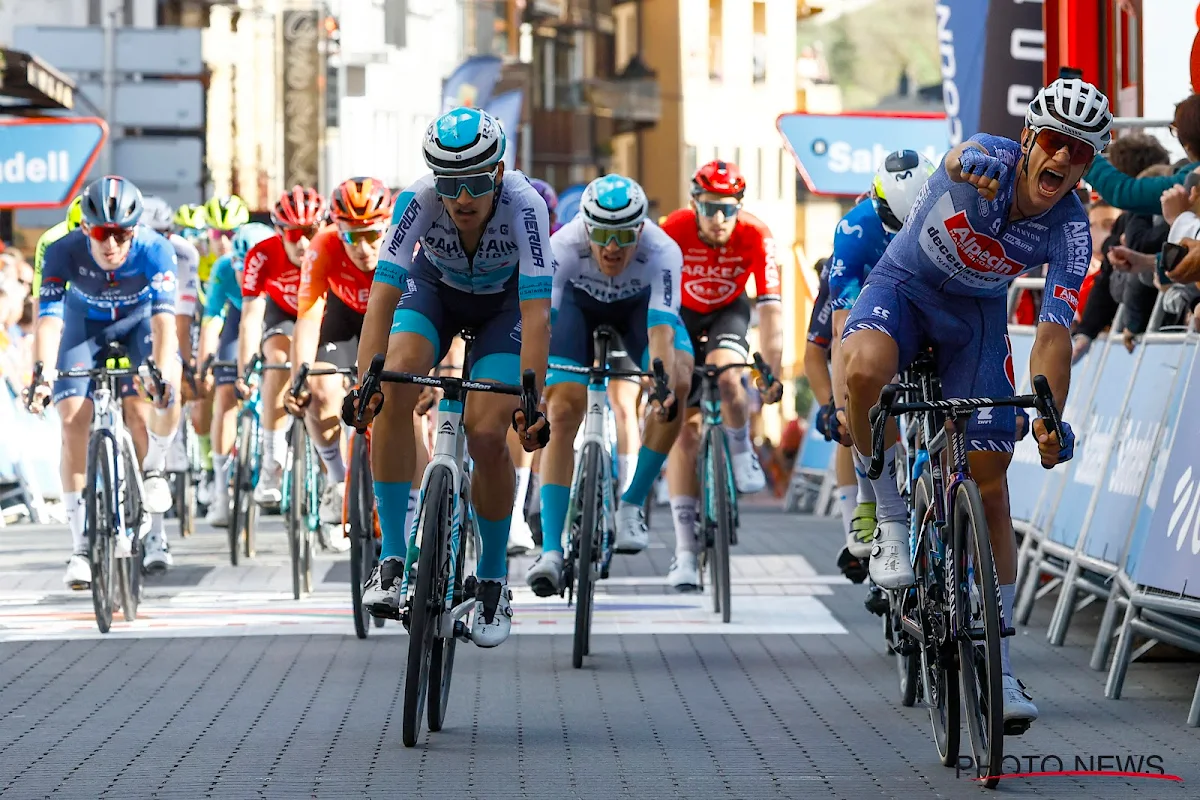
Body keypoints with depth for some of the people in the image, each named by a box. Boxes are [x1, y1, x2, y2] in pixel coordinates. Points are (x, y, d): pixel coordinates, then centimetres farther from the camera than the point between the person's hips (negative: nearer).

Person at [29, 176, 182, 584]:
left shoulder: (154, 250, -33)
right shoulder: (63, 252, -32)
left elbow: (163, 317, -42)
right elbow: (50, 317, -40)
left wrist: (163, 371, -57)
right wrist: (44, 371, -57)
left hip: (138, 319, 0)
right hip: (85, 323, 0)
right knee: (73, 420, -14)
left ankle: (153, 469, 8)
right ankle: (81, 545, -9)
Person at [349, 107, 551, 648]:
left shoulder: (523, 205, -37)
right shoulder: (419, 201, -33)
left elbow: (536, 312, -41)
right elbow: (383, 295, -36)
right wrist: (366, 381, -48)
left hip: (505, 302, -1)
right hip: (435, 288, 1)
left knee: (486, 435, -17)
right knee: (394, 390, -26)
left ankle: (493, 579, 6)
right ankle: (392, 561, -17)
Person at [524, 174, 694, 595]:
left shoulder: (663, 252, -38)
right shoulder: (562, 247, -38)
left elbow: (661, 327, -46)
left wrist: (665, 383, -62)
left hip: (639, 304, 1)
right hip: (579, 302, -1)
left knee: (678, 384, -26)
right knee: (562, 412, -17)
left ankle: (630, 505, -11)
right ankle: (551, 552, -17)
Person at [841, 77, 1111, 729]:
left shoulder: (1070, 231, -21)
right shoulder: (991, 161, -27)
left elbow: (1053, 332, -25)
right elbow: (964, 158, -54)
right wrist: (971, 165, -80)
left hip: (976, 314, 2)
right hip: (905, 285, -2)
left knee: (989, 485, -2)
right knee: (866, 370, -38)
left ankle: (996, 662, 6)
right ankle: (890, 519, -17)